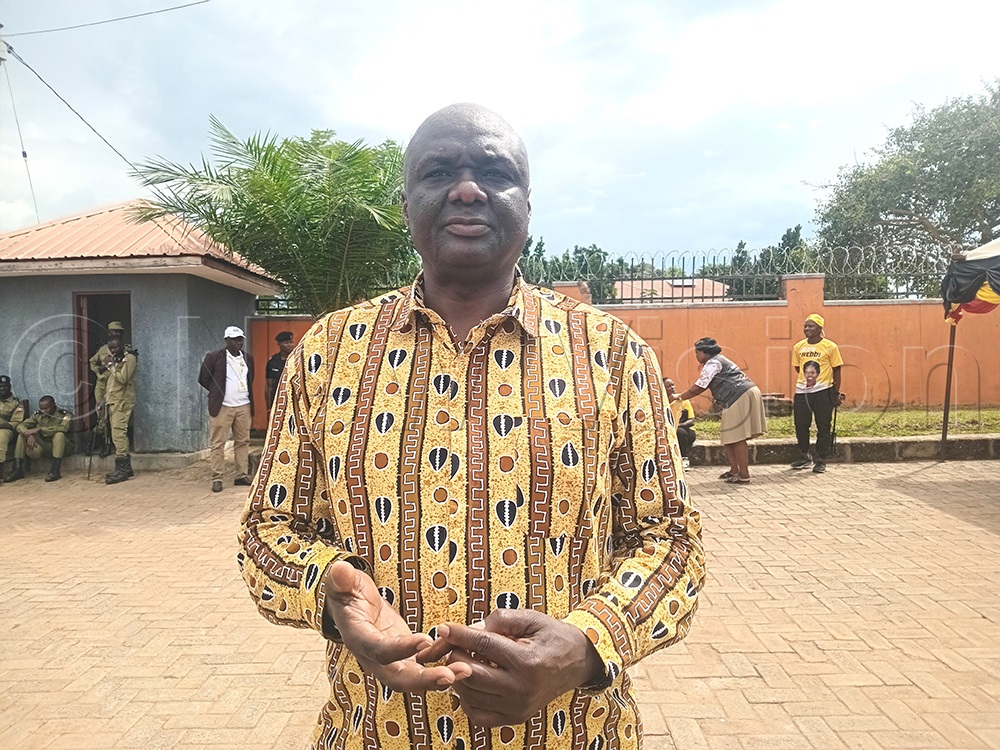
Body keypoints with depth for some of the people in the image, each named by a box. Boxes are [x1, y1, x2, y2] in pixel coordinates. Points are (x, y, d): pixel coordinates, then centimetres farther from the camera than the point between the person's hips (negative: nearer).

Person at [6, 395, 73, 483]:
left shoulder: (65, 415, -10)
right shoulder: (37, 415, 4)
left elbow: (62, 428, -29)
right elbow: (21, 426, -3)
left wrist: (39, 429, -33)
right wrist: (29, 435, -24)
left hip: (62, 447, -5)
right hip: (43, 446, 5)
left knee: (59, 434, -35)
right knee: (21, 435, -12)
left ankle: (55, 470, -37)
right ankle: (18, 470, -12)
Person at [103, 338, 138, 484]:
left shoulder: (129, 358, -5)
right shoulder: (115, 360, 21)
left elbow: (122, 378, -17)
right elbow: (111, 380, 23)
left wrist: (110, 366, -9)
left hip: (123, 402, -9)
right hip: (113, 401, 9)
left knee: (118, 434, -16)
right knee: (119, 434, 7)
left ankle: (122, 470, -17)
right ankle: (126, 468, 11)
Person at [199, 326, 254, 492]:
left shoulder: (248, 359, 12)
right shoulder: (214, 357, -3)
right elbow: (203, 378, 2)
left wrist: (245, 394, 11)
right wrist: (217, 392, 4)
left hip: (244, 406, 5)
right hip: (222, 406, -4)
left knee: (243, 442, 6)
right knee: (218, 443, -2)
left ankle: (242, 476, 12)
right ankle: (217, 479, 1)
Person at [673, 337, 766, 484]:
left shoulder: (713, 363, -9)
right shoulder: (718, 361, 23)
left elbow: (699, 387, -13)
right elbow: (703, 386, 22)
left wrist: (680, 397, -3)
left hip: (741, 398, -11)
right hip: (745, 395, 11)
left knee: (737, 438, -7)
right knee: (729, 437, 13)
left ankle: (744, 475, -4)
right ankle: (734, 470, 19)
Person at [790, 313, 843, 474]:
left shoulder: (830, 346, -4)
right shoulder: (798, 347, 6)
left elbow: (837, 371, -1)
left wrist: (836, 394, -2)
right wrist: (806, 377, 7)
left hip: (823, 392, -4)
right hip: (801, 391, 4)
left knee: (823, 427, 3)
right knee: (800, 425, 7)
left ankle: (821, 460, 14)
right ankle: (804, 457, 24)